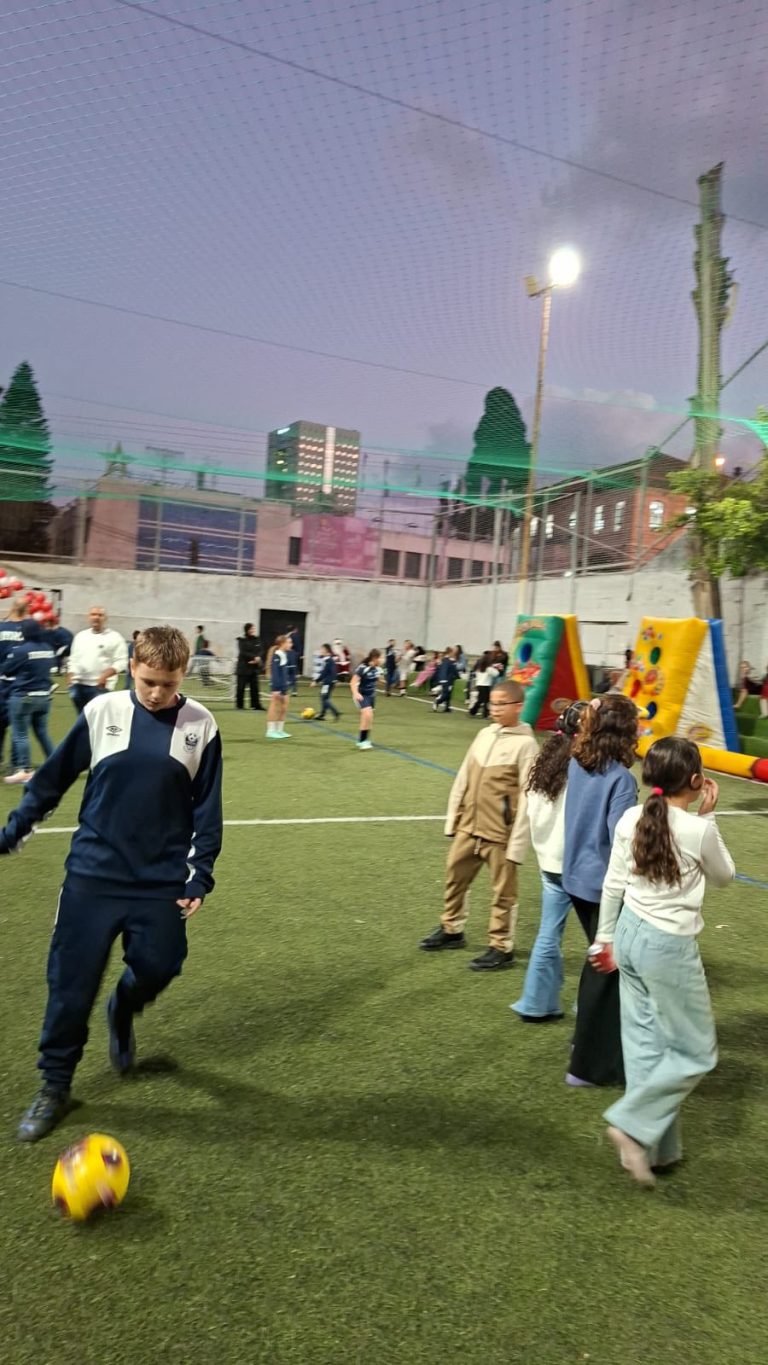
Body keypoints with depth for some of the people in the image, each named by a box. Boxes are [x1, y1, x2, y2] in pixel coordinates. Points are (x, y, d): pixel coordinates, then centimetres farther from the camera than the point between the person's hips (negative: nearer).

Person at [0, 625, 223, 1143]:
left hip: (162, 881, 0)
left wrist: (200, 876, -3)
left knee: (156, 968, 2)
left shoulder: (200, 725, -5)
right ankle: (55, 1086, 26)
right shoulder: (102, 711, -5)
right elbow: (54, 777, 6)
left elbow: (207, 809, 1)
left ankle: (122, 1013, 39)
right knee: (71, 981, 3)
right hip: (93, 873, 0)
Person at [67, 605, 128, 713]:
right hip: (78, 684, 6)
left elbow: (121, 662, -10)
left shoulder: (114, 637, -4)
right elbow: (73, 658, 20)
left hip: (100, 686, -6)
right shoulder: (80, 635, 14)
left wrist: (105, 675, -21)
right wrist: (71, 675, 7)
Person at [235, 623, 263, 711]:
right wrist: (254, 657, -18)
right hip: (243, 667, -4)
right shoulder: (242, 640, -4)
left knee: (254, 687, 5)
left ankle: (255, 705, 10)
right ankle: (239, 705, 8)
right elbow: (243, 653, -13)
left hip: (254, 667, 4)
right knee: (241, 687, -1)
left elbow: (259, 652, 5)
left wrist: (256, 660, -14)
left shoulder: (257, 640, 9)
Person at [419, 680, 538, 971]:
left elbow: (527, 798, -15)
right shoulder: (484, 735, 7)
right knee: (455, 877, 19)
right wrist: (453, 817, 12)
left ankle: (501, 947, 23)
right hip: (468, 826, 7)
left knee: (503, 891, 7)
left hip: (500, 833, -7)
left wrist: (516, 843, -16)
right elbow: (464, 778, 12)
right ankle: (451, 930, 39)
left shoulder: (525, 744, -13)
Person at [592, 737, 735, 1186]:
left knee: (644, 1043, 16)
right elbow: (724, 876, 4)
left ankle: (655, 1146, 27)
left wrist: (606, 937, 15)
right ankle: (634, 1126, 7)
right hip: (669, 946, -6)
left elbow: (613, 885, 3)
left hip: (630, 934, 6)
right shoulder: (699, 830, -17)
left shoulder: (631, 819, -4)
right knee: (696, 1052, 13)